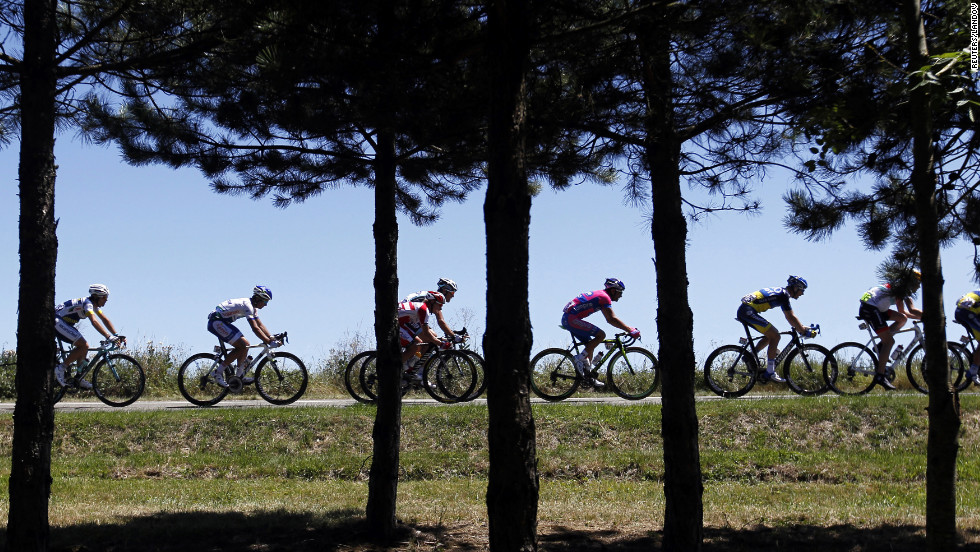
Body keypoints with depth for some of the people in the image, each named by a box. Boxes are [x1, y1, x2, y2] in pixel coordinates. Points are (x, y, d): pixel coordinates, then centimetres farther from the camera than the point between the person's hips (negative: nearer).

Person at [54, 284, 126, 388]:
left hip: (65, 323, 10)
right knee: (83, 345, -18)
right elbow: (94, 322, -36)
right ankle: (60, 368, -10)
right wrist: (108, 337, -43)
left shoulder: (94, 305, 8)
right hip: (57, 321, -10)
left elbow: (105, 320, 9)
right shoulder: (87, 303, -22)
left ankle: (79, 379, 8)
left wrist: (117, 336, -2)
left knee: (84, 346, 4)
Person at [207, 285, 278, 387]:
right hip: (216, 322, -10)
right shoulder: (247, 305, -21)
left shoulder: (253, 307, 11)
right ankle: (218, 372, -10)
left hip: (222, 322, 10)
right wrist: (270, 342, -27)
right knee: (242, 346, -15)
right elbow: (255, 328, -26)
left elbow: (260, 325, 13)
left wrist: (272, 338, 1)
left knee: (245, 345, 6)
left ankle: (239, 377, 9)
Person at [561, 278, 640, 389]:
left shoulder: (600, 295, 21)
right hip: (571, 318, -11)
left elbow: (610, 319, 27)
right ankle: (579, 358, -11)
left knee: (590, 344, 14)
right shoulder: (604, 297, -10)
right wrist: (631, 330, -18)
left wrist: (628, 328, 22)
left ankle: (588, 378, 14)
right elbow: (612, 319, -19)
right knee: (601, 335, -14)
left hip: (567, 318, 11)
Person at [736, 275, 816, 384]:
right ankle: (770, 373, -10)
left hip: (743, 311, 10)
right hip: (748, 311, -10)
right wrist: (804, 331, -6)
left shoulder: (780, 292, 22)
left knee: (771, 335, 17)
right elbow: (791, 317, -11)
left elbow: (790, 317, 27)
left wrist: (803, 328, 23)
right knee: (775, 336, -9)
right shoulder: (784, 294, -7)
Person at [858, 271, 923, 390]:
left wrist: (921, 317, 25)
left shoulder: (899, 288, 24)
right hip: (870, 308, -10)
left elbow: (902, 311, 32)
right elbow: (912, 310, -18)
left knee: (902, 318, 11)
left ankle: (881, 346, 8)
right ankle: (879, 375, -12)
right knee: (889, 341, -10)